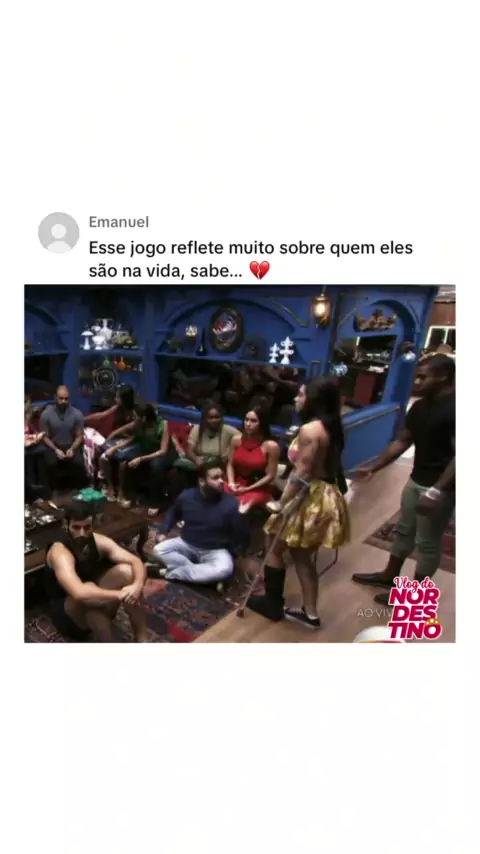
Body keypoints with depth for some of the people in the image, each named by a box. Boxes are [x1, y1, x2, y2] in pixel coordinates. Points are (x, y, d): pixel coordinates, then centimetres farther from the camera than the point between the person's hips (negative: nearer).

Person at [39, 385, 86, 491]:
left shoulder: (77, 414, -7)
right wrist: (56, 450, -18)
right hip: (53, 446, 0)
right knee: (51, 464, -31)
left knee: (79, 463, -28)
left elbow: (79, 436, -2)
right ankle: (50, 490, -9)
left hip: (71, 446, 1)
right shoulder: (46, 414, -9)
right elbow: (44, 437, -4)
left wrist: (72, 449, -19)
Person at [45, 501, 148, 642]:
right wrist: (119, 595, -42)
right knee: (88, 593, -38)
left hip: (97, 607, 6)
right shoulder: (59, 552, -31)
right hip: (68, 612, -6)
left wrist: (138, 585, -38)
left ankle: (142, 640, -15)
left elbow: (136, 561, -17)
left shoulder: (98, 541, -12)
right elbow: (79, 593, -47)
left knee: (126, 570, -19)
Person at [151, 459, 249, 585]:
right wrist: (164, 532, 8)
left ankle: (172, 573, -22)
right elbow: (173, 513, 16)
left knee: (225, 569, -34)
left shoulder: (230, 503, -17)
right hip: (186, 544, 3)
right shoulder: (186, 496, -6)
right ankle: (206, 575, -21)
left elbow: (241, 536, -16)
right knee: (158, 550, -19)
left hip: (215, 551, -3)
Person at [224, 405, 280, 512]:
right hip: (236, 486, 4)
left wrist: (248, 489, -11)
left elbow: (270, 476, -8)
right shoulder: (236, 440, 0)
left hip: (258, 489, -4)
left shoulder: (271, 446, -13)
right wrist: (231, 483, -10)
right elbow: (230, 465, 7)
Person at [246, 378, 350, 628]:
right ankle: (310, 613, 27)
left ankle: (273, 603, 25)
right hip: (326, 496, 9)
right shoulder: (331, 427, 8)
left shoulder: (309, 430, -22)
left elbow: (301, 475, -22)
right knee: (302, 555, 19)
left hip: (309, 498, -9)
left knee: (274, 547, 11)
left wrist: (281, 505, -14)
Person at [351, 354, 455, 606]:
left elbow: (458, 456, -25)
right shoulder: (419, 407, 6)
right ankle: (389, 575, 37)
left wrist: (436, 491, -31)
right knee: (404, 530, 20)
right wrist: (373, 468, 10)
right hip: (416, 481, 9)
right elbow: (402, 441, 13)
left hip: (440, 488, -8)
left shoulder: (454, 410, -22)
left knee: (427, 542, 5)